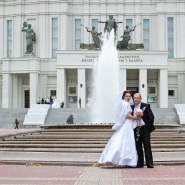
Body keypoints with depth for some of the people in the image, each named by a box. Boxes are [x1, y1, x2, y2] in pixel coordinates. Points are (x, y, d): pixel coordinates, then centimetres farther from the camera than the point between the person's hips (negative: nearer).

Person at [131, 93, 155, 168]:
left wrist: (149, 126, -4)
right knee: (138, 146, 6)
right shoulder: (131, 107, 10)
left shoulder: (146, 106, 0)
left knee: (147, 146, -3)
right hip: (136, 129, 4)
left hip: (144, 129, -4)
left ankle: (149, 163, -1)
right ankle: (140, 163, 13)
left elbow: (151, 117, -1)